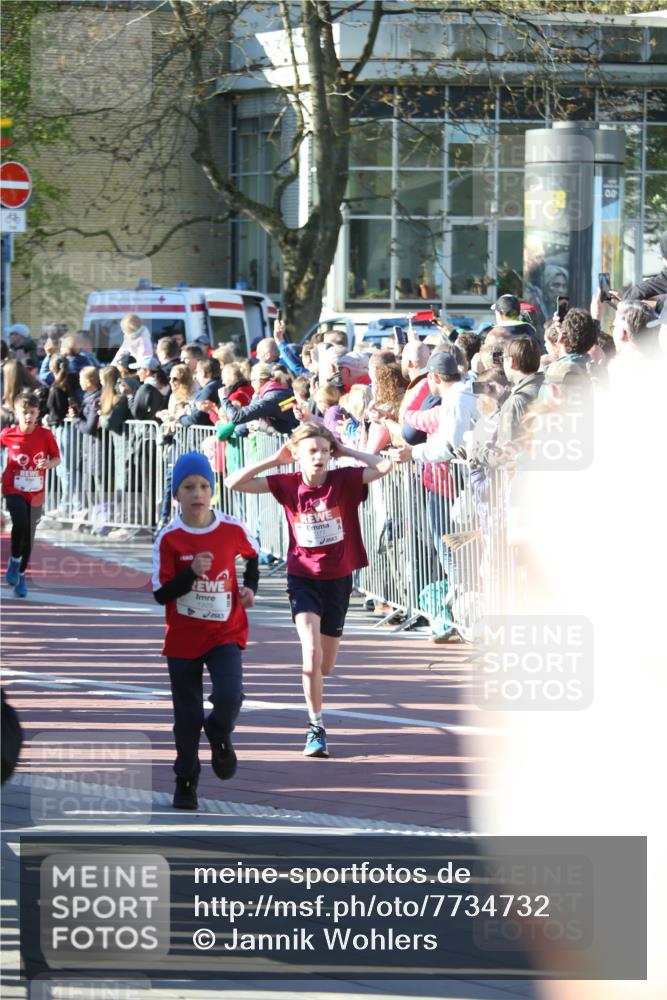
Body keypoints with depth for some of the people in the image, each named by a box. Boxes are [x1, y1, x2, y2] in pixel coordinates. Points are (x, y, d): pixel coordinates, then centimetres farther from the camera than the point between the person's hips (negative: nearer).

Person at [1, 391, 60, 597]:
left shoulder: (45, 435, -7)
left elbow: (57, 459, 2)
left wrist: (48, 464, -21)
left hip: (35, 492, 2)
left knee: (29, 535, 9)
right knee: (20, 524, -25)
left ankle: (21, 574, 26)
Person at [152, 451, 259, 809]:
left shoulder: (232, 530, -6)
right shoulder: (168, 539, -11)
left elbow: (252, 554, 17)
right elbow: (161, 593, -12)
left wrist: (250, 585, 2)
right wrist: (192, 573, -26)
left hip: (225, 633, 0)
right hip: (183, 638, 0)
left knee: (228, 696, -22)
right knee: (187, 717, 6)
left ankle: (220, 738, 13)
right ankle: (186, 782, 25)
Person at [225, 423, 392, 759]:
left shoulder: (344, 480, -7)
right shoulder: (288, 484, -6)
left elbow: (384, 466, -20)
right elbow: (234, 482, -9)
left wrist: (345, 452, -11)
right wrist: (275, 460, -9)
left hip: (338, 579, 1)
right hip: (303, 577, -1)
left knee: (326, 667, 11)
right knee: (312, 651, -22)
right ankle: (316, 727, -11)